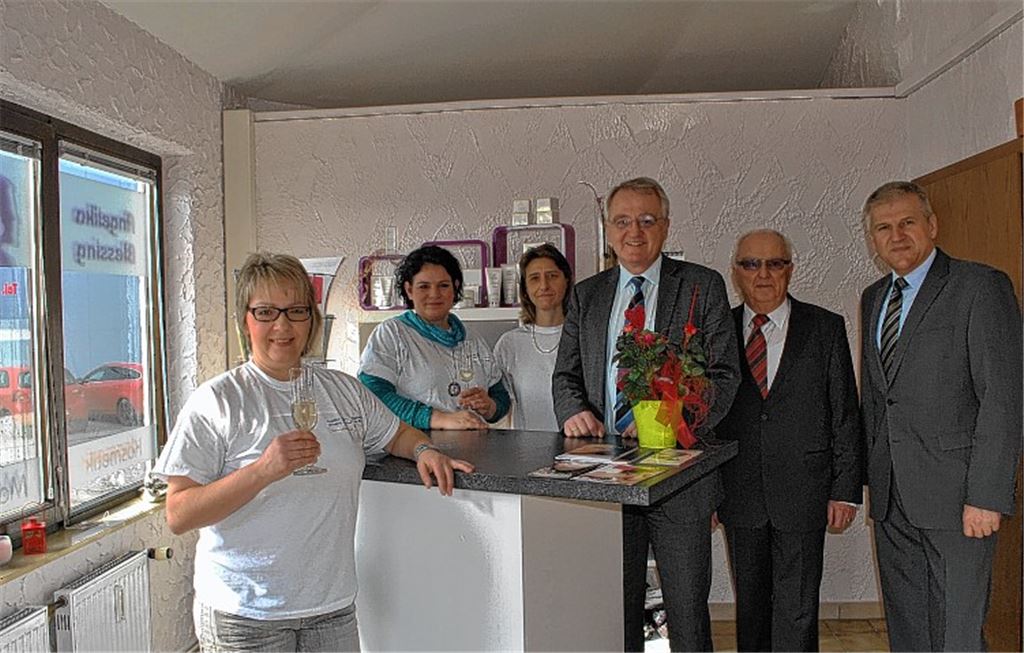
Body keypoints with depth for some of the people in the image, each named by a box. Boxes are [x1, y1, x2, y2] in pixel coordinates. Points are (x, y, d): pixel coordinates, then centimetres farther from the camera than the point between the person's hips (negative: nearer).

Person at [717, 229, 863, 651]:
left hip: (803, 494, -1)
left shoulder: (825, 328, 1)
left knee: (797, 608, 4)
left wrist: (846, 490, -2)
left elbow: (846, 415, 2)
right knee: (750, 603, 15)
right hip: (740, 497, 2)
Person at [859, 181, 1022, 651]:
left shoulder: (981, 287, -7)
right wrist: (869, 473, 13)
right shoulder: (873, 298, 15)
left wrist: (986, 496, -17)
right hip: (891, 496, 6)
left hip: (955, 491, -6)